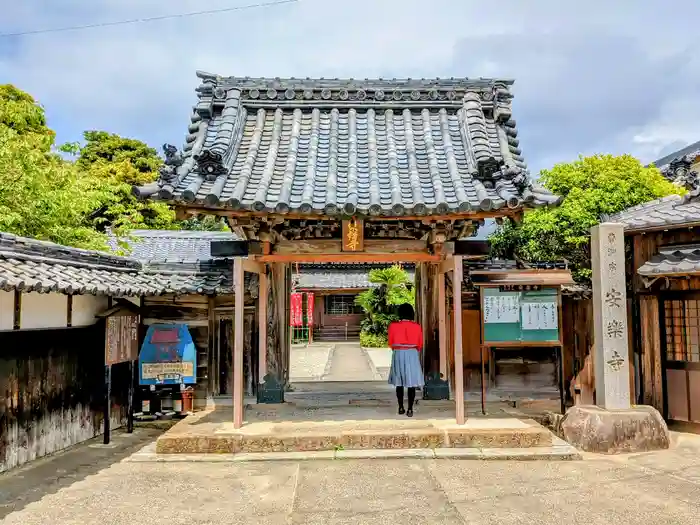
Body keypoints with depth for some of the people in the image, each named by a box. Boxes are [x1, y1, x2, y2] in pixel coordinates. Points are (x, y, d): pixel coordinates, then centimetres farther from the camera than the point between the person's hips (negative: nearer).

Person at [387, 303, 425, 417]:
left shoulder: (393, 326, -4)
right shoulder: (417, 326, -3)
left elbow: (391, 343, 5)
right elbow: (420, 345, 6)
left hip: (398, 354, 1)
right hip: (412, 354, -1)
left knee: (399, 382, 12)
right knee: (411, 383, 2)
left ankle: (401, 408, 16)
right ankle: (410, 409, 0)